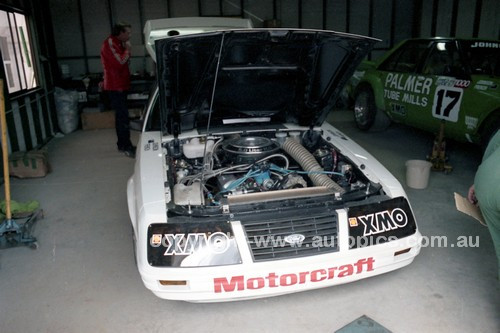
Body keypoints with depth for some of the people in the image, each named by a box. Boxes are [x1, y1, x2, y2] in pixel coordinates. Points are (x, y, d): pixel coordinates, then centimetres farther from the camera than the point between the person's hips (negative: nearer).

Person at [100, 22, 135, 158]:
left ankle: (122, 144, 24)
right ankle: (127, 147, -9)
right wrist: (127, 49, -13)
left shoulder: (119, 43, 15)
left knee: (121, 115, 15)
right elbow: (120, 61, -23)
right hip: (114, 86, -10)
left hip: (121, 85, 10)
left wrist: (126, 50, 5)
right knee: (123, 116, -11)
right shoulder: (109, 43, -14)